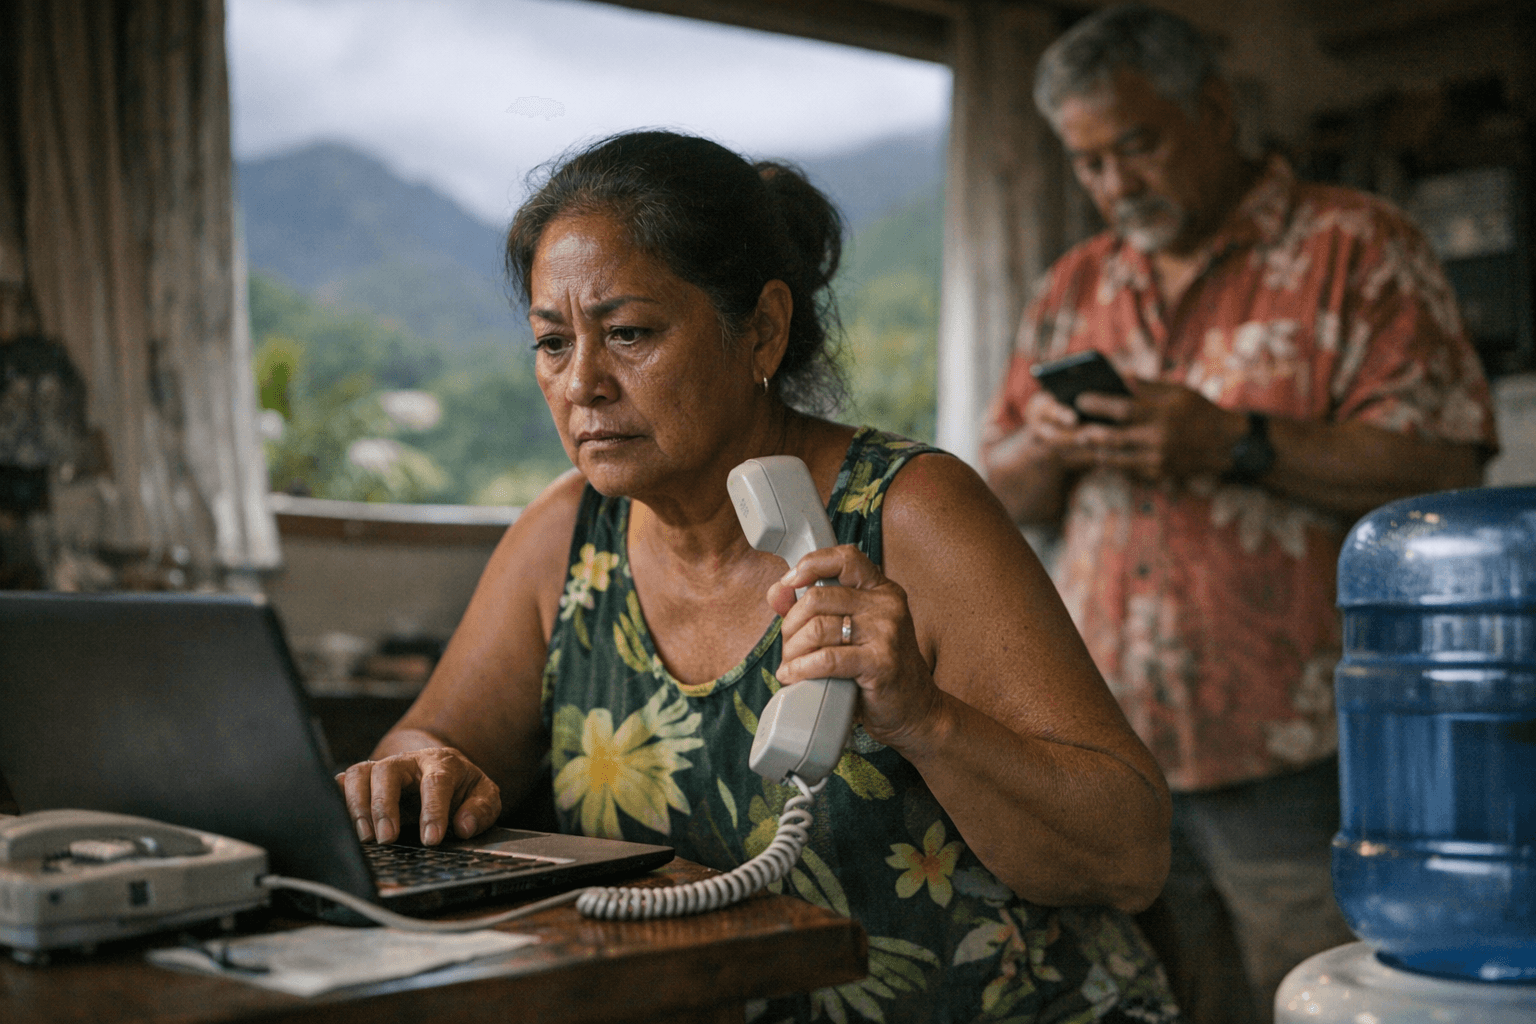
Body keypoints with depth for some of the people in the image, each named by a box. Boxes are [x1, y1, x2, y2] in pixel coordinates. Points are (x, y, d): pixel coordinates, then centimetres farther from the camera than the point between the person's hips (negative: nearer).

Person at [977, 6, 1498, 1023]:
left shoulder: (1356, 248, 1)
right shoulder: (1077, 287, 17)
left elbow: (1442, 466, -10)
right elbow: (1004, 493, 18)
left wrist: (1234, 444, -18)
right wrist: (1051, 448, -5)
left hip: (1298, 762, -4)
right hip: (1114, 761, 5)